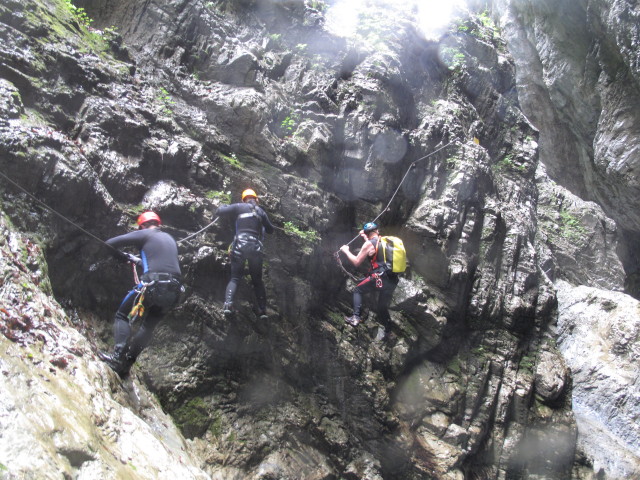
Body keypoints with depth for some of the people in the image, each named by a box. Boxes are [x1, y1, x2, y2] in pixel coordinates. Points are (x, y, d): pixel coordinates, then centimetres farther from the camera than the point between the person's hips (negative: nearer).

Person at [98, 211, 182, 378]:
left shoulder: (143, 235, 8)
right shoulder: (170, 239, 25)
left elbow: (110, 244, 3)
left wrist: (126, 258, 20)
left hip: (152, 284, -5)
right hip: (174, 291, 6)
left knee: (122, 315, 13)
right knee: (149, 326, 20)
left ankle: (118, 356, -4)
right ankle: (127, 363, 16)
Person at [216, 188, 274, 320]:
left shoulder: (239, 207, 8)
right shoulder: (261, 211, 16)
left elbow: (219, 211, 3)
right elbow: (270, 230, 23)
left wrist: (223, 206, 26)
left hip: (239, 246, -1)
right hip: (256, 248, 2)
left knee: (235, 278, 4)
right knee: (257, 280, 13)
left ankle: (228, 303, -19)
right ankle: (263, 309, 7)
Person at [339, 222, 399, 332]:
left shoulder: (369, 244, -4)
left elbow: (357, 262, 2)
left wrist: (346, 251, 15)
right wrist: (366, 238, 40)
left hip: (379, 279, -6)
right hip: (393, 281, 6)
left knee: (358, 290, 17)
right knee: (383, 308, 19)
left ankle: (356, 317, 3)